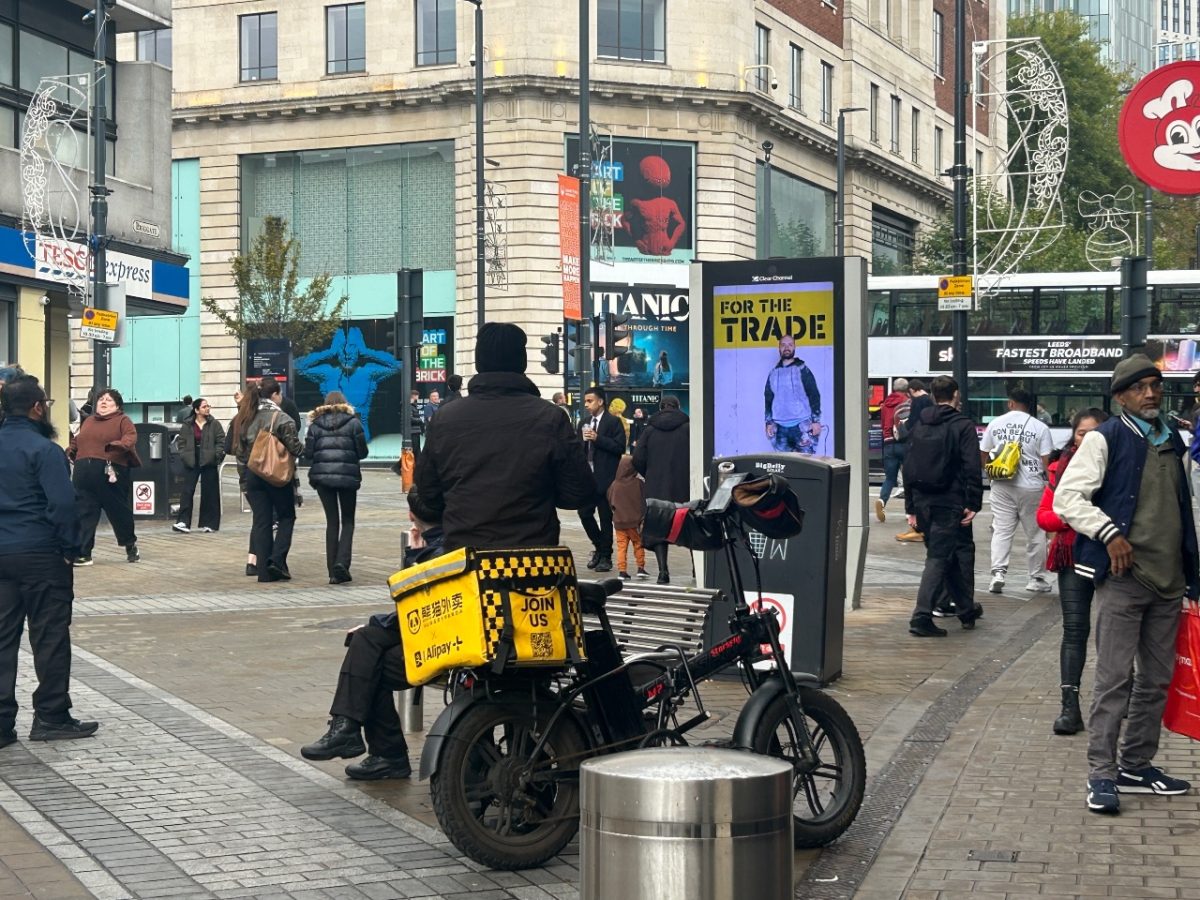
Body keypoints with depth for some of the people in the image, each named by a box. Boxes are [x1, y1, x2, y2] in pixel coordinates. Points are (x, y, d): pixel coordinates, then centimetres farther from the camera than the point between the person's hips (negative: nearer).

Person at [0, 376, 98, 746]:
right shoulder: (44, 449, -13)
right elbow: (62, 504, -19)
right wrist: (71, 548, -9)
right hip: (41, 555, -7)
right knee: (50, 637, 2)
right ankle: (51, 717, 7)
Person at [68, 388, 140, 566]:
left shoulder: (122, 420, 4)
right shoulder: (88, 421, 22)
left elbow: (131, 437, -12)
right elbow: (76, 440, 27)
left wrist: (119, 444, -31)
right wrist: (70, 451, 7)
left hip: (111, 473, -5)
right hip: (84, 473, 5)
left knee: (119, 511, 6)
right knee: (83, 513, 0)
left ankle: (130, 546, 26)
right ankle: (83, 553, 3)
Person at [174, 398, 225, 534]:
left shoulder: (214, 424, 3)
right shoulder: (187, 425, 5)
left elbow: (221, 441, 0)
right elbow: (182, 442, 7)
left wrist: (216, 455, -12)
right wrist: (184, 456, -6)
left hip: (209, 462, 0)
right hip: (191, 462, 0)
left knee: (209, 493, 3)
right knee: (187, 491, -6)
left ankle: (208, 523, 11)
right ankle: (183, 521, -7)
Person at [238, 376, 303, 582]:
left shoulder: (248, 418, 6)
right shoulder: (281, 418, -12)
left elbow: (241, 450, 9)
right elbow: (295, 447, -14)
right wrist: (304, 448, 6)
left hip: (253, 475, 5)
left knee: (261, 521, 7)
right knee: (287, 516, 10)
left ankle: (264, 569, 6)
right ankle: (277, 559, -6)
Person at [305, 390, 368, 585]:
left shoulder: (316, 424, 5)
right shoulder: (353, 422, 0)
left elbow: (308, 452, 2)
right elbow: (362, 452, 0)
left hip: (322, 476, 2)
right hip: (347, 476, -2)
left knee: (332, 521, 9)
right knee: (348, 521, 9)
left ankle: (333, 571, 7)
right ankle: (342, 562, -11)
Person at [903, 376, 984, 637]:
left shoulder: (918, 427, 11)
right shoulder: (963, 426, -5)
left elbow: (908, 469, 13)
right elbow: (972, 469, -13)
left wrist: (911, 508, 15)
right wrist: (973, 504, -11)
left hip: (923, 504, 6)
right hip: (950, 503, -6)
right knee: (939, 556, -4)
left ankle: (967, 609, 27)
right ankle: (921, 617, -10)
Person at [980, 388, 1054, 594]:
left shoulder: (995, 423, 5)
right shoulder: (1040, 428, -3)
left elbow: (983, 455, 12)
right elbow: (1046, 461, -7)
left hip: (1002, 485, 2)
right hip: (1031, 486, -2)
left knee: (1001, 530, 5)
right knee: (1035, 534, 8)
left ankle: (998, 572, -9)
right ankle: (1036, 579, 14)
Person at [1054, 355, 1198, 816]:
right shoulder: (1105, 439, -5)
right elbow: (1068, 497, -10)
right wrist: (1110, 534, -20)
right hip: (1123, 576, -7)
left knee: (1156, 679, 11)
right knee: (1115, 678, -6)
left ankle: (1137, 765, 22)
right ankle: (1102, 774, -2)